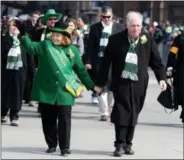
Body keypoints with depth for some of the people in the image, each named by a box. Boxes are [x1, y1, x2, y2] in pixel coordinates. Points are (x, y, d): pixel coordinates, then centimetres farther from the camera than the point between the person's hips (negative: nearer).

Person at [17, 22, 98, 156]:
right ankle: (51, 145, 22)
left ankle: (65, 147, 5)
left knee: (64, 120, -2)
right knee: (48, 120, 9)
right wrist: (23, 36, -32)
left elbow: (81, 70, 10)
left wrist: (91, 86, 11)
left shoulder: (73, 50, 4)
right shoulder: (45, 45, 3)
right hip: (46, 90, 1)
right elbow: (31, 47, -14)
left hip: (64, 91, -1)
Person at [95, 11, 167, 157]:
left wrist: (162, 78, -5)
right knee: (122, 112, -7)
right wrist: (101, 83, 0)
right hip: (121, 82, -2)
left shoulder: (148, 39, -1)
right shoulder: (116, 40, -5)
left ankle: (128, 144, 19)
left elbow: (156, 61, 6)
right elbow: (106, 62, -1)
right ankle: (120, 144, -1)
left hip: (139, 83, 2)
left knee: (133, 114, 8)